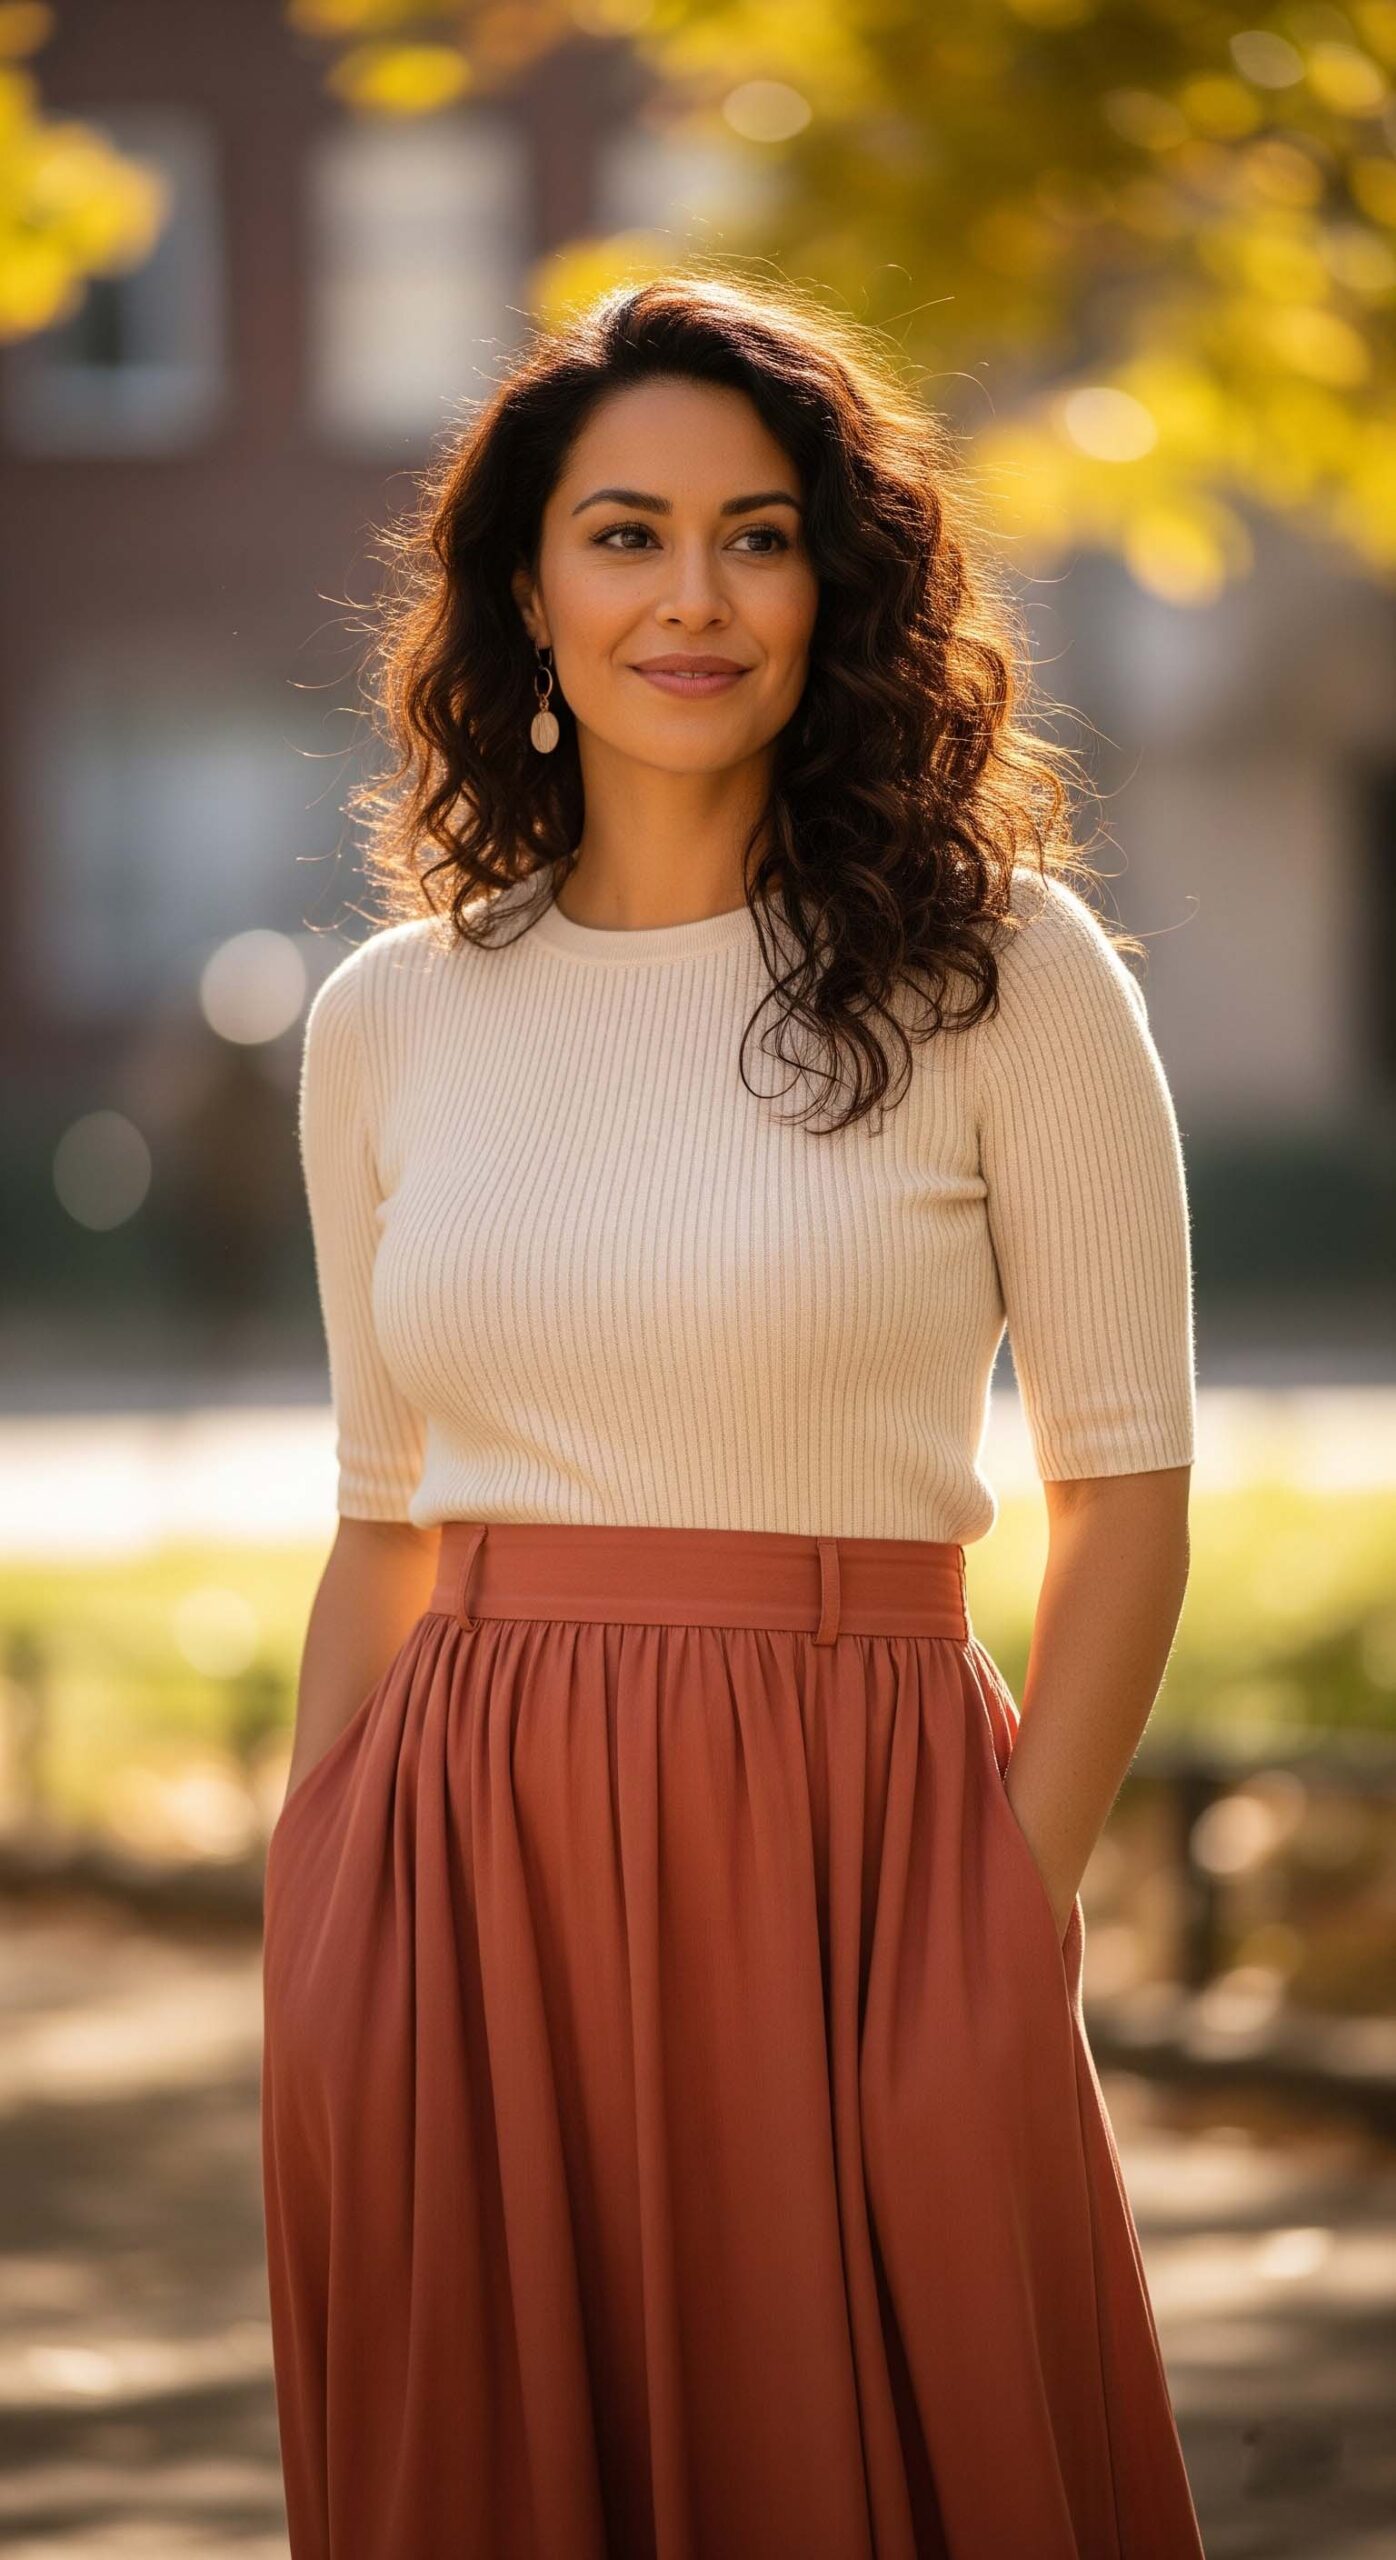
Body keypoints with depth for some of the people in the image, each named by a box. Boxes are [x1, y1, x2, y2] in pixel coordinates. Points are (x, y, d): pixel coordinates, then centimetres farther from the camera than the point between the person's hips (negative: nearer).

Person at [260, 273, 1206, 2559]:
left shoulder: (998, 972, -2)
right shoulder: (389, 1020, 8)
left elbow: (1126, 1487, 0)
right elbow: (383, 1527, 14)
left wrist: (1006, 1911, -7)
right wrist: (307, 1939, 7)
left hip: (842, 1868, -3)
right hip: (467, 1888, 3)